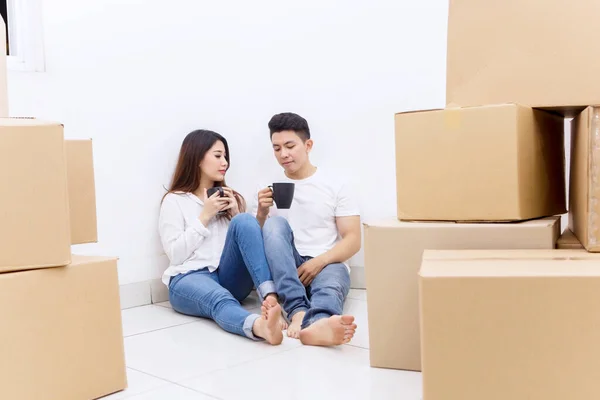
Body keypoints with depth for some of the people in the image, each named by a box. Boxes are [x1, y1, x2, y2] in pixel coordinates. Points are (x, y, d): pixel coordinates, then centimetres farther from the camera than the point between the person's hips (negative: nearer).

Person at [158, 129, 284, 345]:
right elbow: (175, 255, -3)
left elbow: (246, 240, 17)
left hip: (230, 278, 4)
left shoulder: (230, 197, 23)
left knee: (245, 221, -24)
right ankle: (258, 326, -72)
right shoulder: (174, 200, 8)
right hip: (190, 278, -3)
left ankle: (270, 296, -43)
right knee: (220, 300, -39)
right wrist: (205, 216, -5)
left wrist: (236, 215, 2)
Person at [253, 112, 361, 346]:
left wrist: (319, 261, -18)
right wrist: (262, 213, -11)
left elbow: (353, 240, -1)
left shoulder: (336, 185, 6)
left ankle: (318, 324, -73)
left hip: (326, 265, -1)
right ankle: (298, 310, -44)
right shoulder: (267, 189, 13)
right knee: (276, 223, -27)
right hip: (284, 270, 2)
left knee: (330, 286, -36)